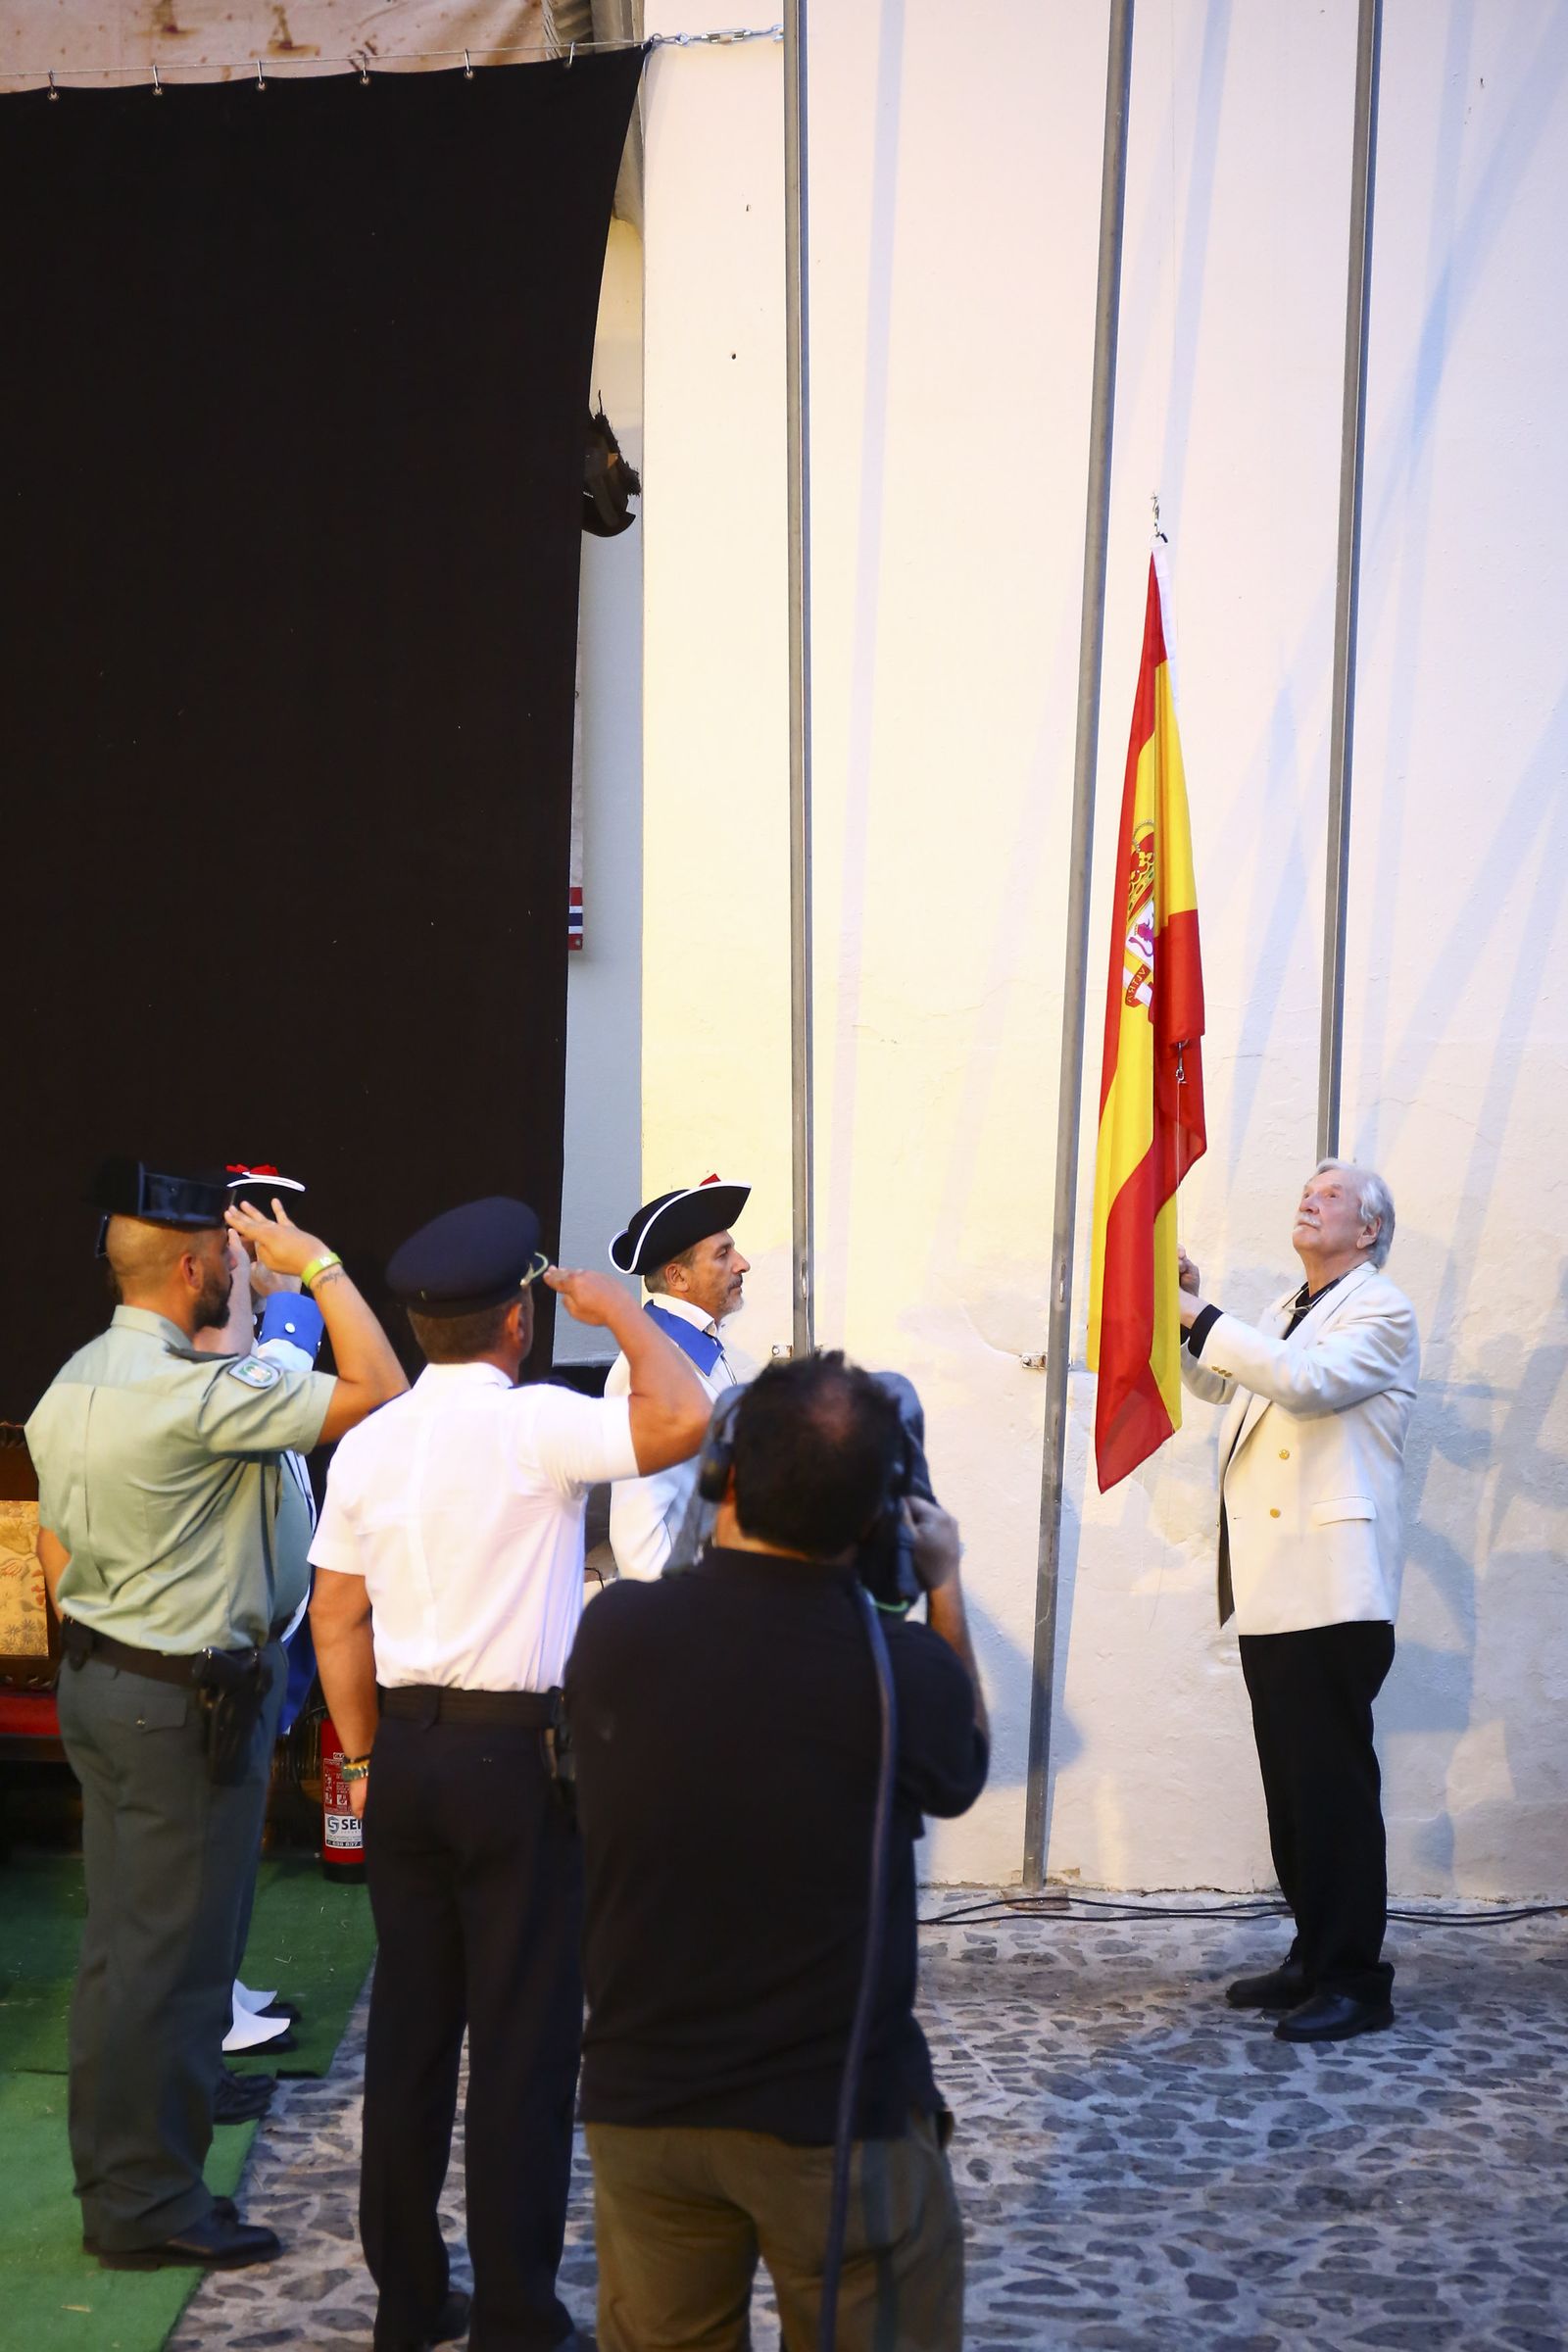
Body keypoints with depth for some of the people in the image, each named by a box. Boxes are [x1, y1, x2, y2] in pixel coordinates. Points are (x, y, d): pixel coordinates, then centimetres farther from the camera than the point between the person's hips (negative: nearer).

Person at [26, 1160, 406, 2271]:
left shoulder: (70, 1387, 8)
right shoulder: (197, 1392, -21)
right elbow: (378, 1392, -22)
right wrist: (320, 1265, -12)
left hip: (97, 1681, 9)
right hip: (189, 1702, -9)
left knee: (117, 1948, 15)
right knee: (173, 1959, -1)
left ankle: (111, 2180, 24)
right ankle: (152, 2206, 8)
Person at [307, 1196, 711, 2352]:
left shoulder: (368, 1446, 6)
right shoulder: (534, 1427, -14)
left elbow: (338, 1620, 9)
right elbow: (682, 1418, -26)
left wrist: (365, 1759, 17)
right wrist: (616, 1306, -11)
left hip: (406, 1750, 6)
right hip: (516, 1757, -6)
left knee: (409, 2027, 13)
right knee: (524, 2037, 2)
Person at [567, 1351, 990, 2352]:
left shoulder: (612, 1630, -12)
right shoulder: (904, 1668, -20)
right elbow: (962, 1772, 5)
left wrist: (723, 1547, 20)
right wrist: (945, 1592, 14)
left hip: (640, 2102, 3)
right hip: (837, 2117, -3)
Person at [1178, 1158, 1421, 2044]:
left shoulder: (1382, 1312, -5)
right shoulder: (1289, 1311, 22)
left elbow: (1309, 1380, -21)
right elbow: (1217, 1382, 30)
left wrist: (1201, 1317, -18)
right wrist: (1192, 1314, 12)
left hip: (1334, 1594, -9)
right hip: (1273, 1590, 9)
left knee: (1334, 1779, -7)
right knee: (1291, 1780, 12)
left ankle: (1356, 1980, -2)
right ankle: (1314, 1955, 21)